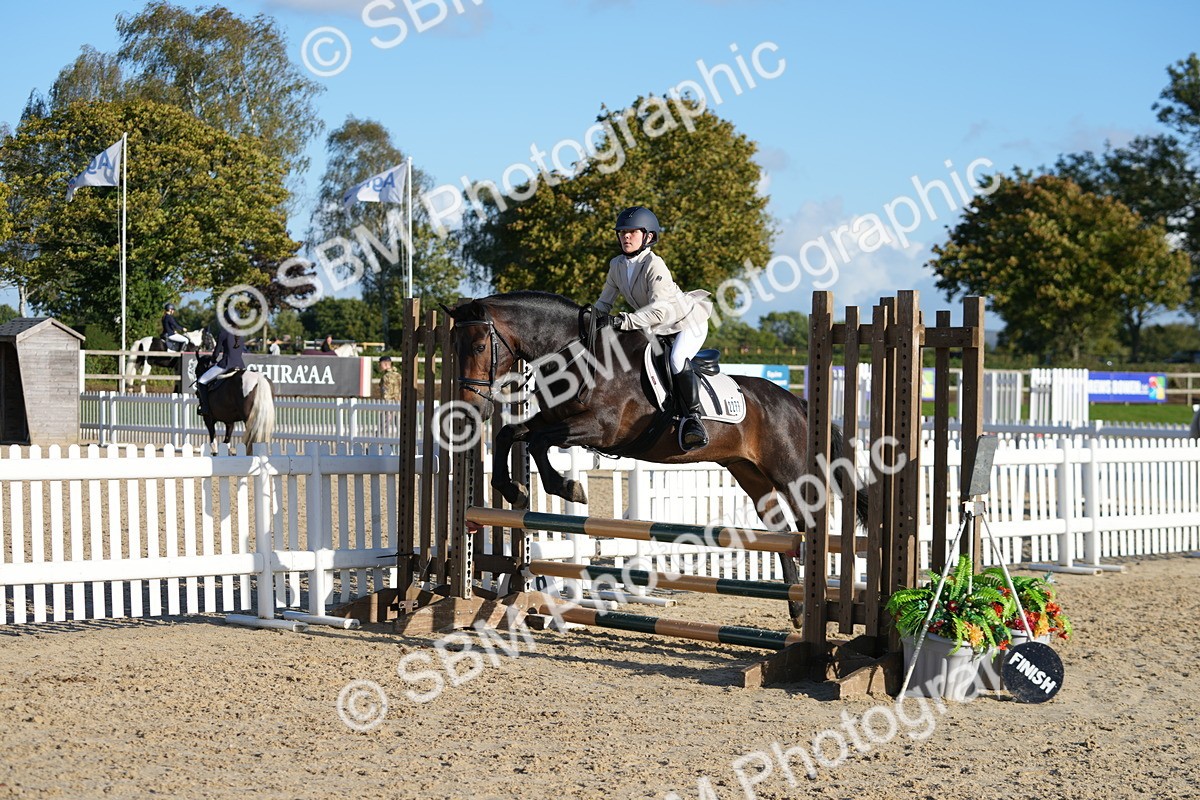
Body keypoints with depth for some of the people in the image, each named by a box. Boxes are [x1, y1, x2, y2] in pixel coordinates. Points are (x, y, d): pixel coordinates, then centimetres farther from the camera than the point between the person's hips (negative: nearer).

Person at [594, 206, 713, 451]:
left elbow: (659, 309, -37)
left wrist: (628, 321, -48)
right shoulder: (617, 265, -4)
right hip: (658, 329, 9)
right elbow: (605, 302, 5)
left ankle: (692, 417, -32)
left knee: (677, 359, -33)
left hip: (688, 321, -9)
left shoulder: (654, 265, -27)